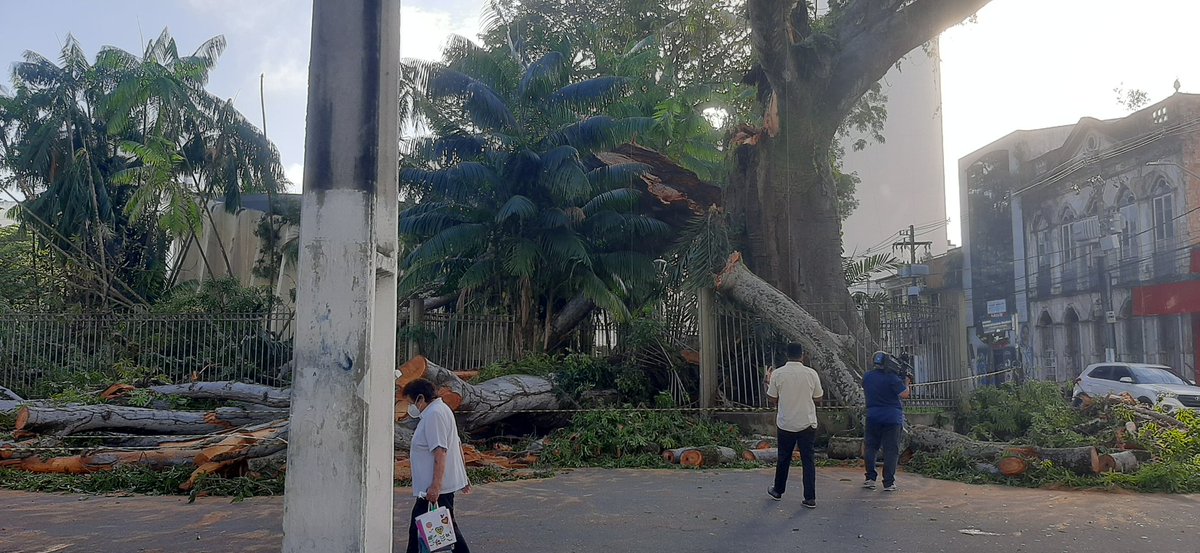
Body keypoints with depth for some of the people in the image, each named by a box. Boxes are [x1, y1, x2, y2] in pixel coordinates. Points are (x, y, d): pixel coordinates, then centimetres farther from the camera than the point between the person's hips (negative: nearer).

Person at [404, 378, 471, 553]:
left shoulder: (434, 415, -15)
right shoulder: (441, 410, 17)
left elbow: (440, 452, -24)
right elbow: (457, 445, 22)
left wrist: (436, 486, -27)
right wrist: (463, 475, 25)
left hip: (436, 488, -11)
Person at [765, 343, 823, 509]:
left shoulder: (778, 374, -8)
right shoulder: (811, 374, -7)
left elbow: (772, 399, -1)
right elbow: (818, 398, 2)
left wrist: (768, 382, 14)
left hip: (785, 424, 1)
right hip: (807, 424, 0)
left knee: (783, 459, 16)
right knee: (808, 460, 5)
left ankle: (778, 491, 31)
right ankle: (810, 498, 2)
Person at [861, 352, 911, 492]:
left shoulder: (867, 377, 4)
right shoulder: (892, 377, -13)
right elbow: (905, 394, -13)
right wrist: (906, 382, 5)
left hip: (872, 416, 4)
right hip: (892, 418, -4)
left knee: (870, 446, 14)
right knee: (891, 450, 2)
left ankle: (870, 478, 11)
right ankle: (888, 483, 1)